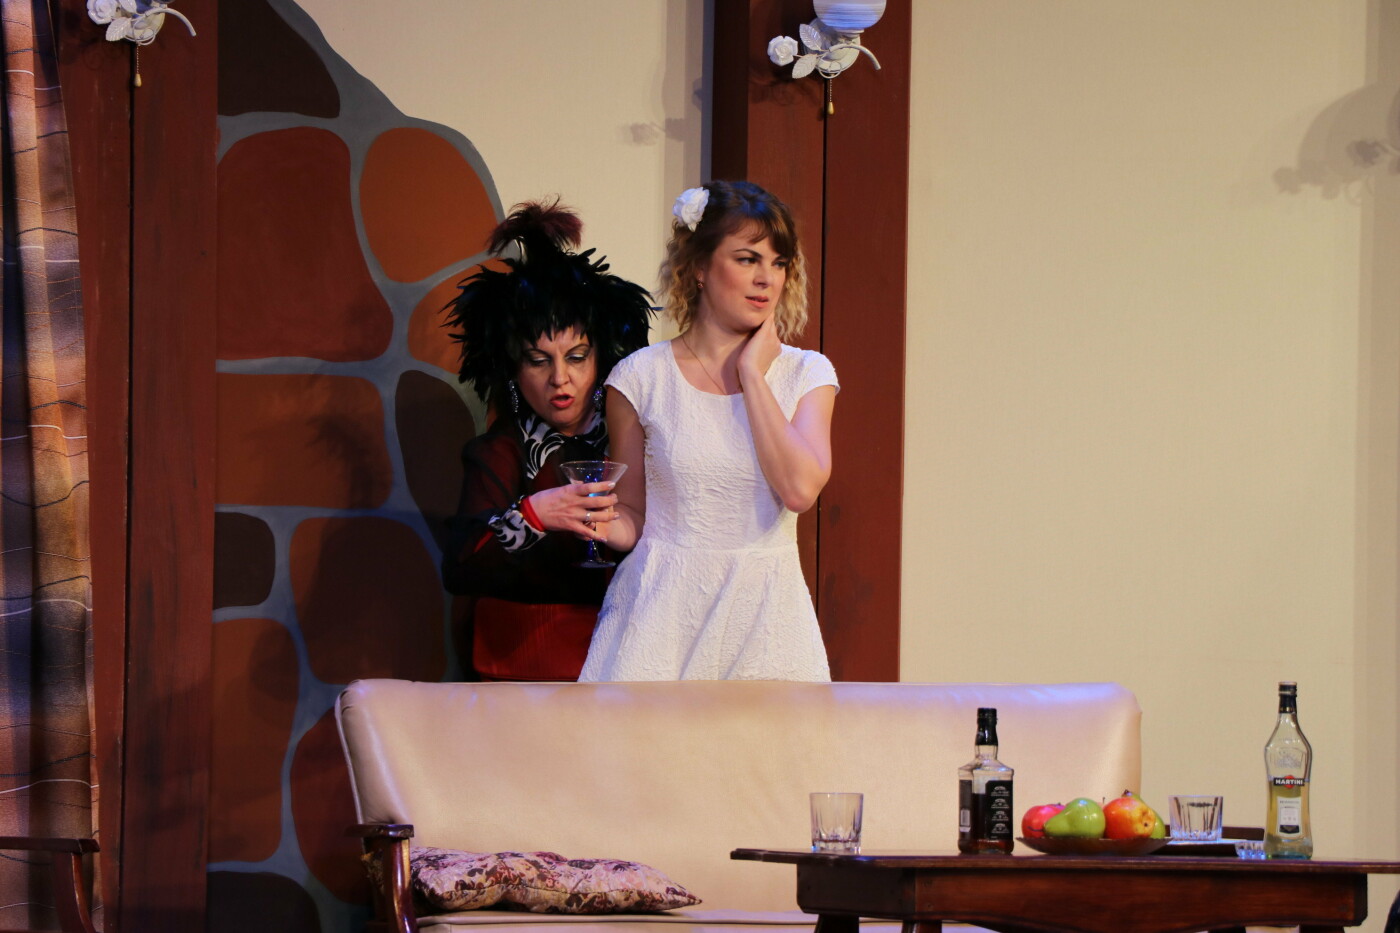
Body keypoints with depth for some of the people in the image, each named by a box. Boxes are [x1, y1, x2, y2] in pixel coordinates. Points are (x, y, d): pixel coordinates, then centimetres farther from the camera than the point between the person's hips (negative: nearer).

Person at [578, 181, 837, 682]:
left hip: (766, 615, 1)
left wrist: (752, 373, -7)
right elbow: (633, 517, 8)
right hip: (663, 615, -1)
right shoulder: (643, 377, 2)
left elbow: (800, 488, -13)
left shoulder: (805, 373, 5)